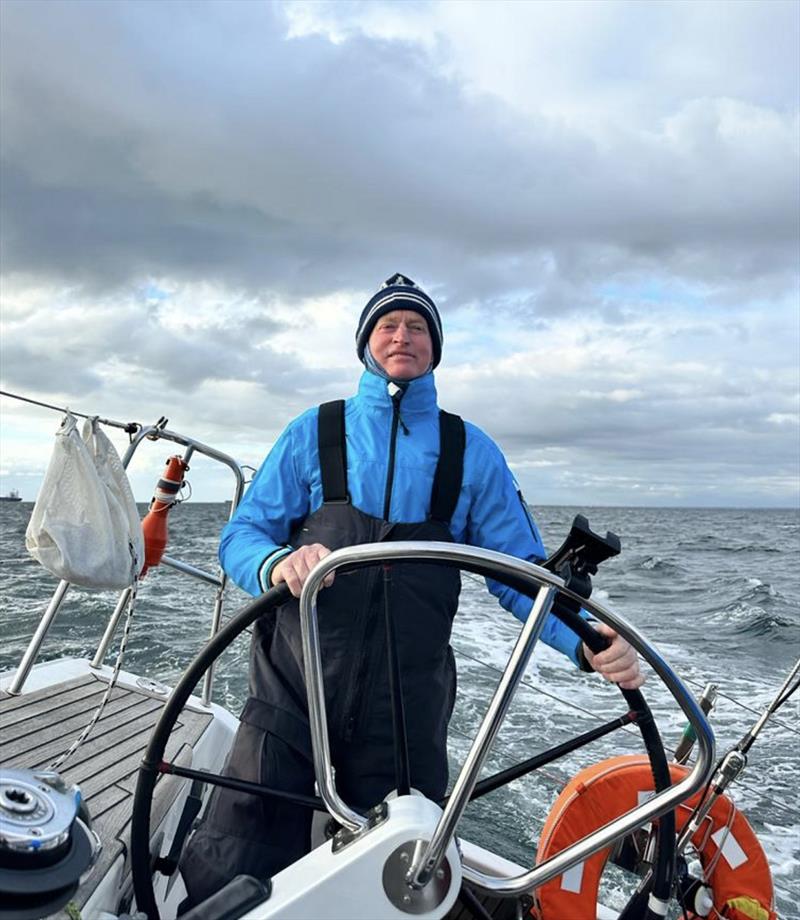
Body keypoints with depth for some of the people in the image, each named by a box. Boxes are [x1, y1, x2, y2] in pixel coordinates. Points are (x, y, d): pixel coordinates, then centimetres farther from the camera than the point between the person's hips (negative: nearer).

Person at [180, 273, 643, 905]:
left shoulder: (472, 452, 6)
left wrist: (586, 641, -14)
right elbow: (241, 537, 2)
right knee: (228, 879, 1)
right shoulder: (314, 432, 5)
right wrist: (279, 563, -22)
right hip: (294, 688, 0)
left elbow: (522, 570, 5)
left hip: (409, 707, 1)